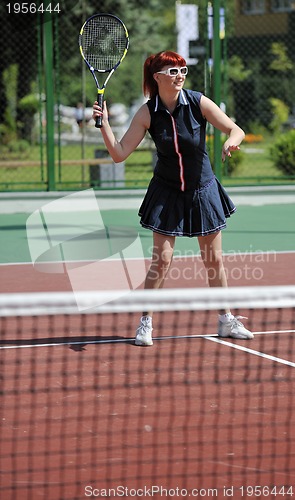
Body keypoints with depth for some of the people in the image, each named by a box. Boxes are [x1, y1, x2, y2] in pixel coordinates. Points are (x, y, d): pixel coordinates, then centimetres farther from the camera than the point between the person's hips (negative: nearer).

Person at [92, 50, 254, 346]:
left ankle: (226, 322, 22)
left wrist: (231, 141, -34)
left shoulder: (199, 102, -13)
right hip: (167, 194, -1)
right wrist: (104, 123, -26)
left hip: (202, 191, 1)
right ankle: (145, 324, 4)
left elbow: (236, 130, -12)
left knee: (214, 260, 8)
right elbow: (119, 153, -12)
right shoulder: (147, 113, -12)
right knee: (161, 260, -7)